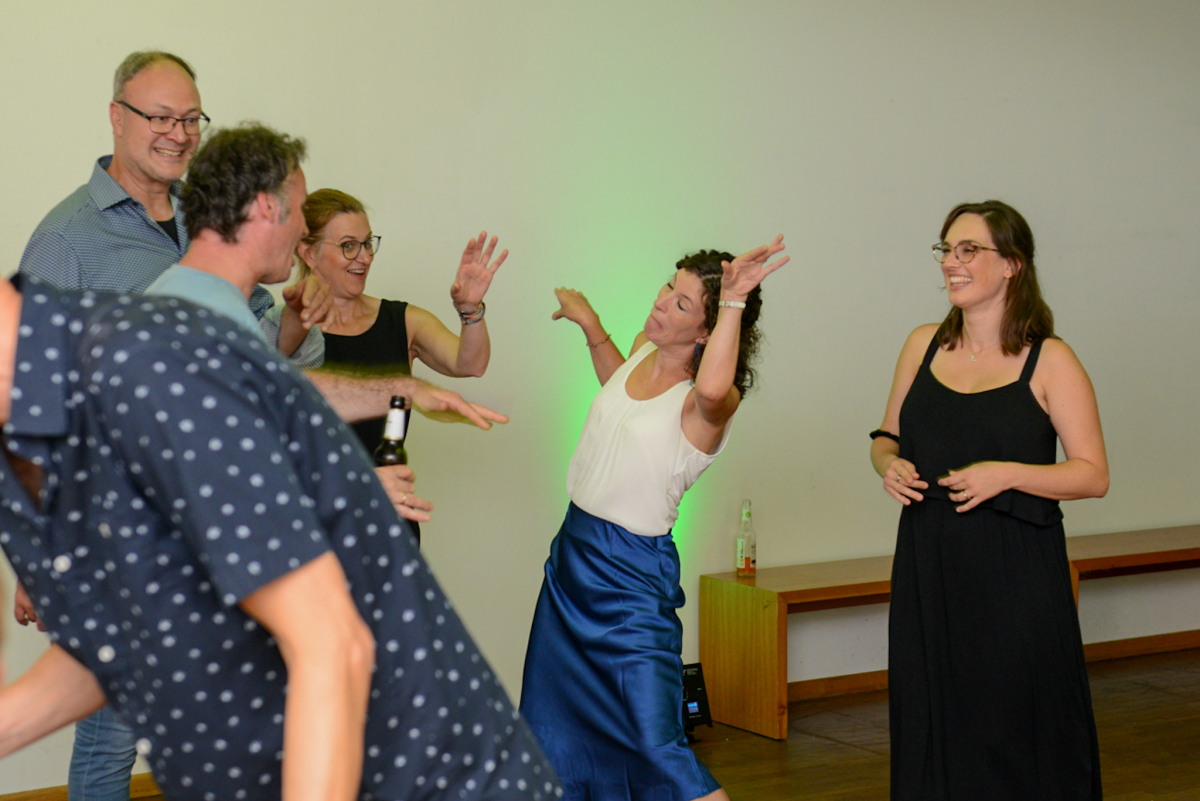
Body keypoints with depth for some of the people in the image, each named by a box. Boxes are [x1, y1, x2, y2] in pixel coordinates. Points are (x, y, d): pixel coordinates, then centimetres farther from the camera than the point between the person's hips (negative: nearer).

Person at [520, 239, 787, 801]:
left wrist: (733, 300, -45)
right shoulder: (643, 351, 3)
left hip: (632, 575, -8)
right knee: (558, 738, 17)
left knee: (656, 749, -13)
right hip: (573, 552, 8)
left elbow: (711, 389, -48)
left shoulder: (707, 404, -20)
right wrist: (591, 327, 26)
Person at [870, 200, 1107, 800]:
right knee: (932, 727, 7)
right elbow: (886, 437, 19)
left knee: (1019, 727, -2)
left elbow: (1093, 475, -6)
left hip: (1015, 574, -4)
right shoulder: (923, 346, 9)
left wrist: (1007, 474, -19)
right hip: (929, 568, 4)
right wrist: (889, 465, -3)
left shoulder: (1050, 361, -4)